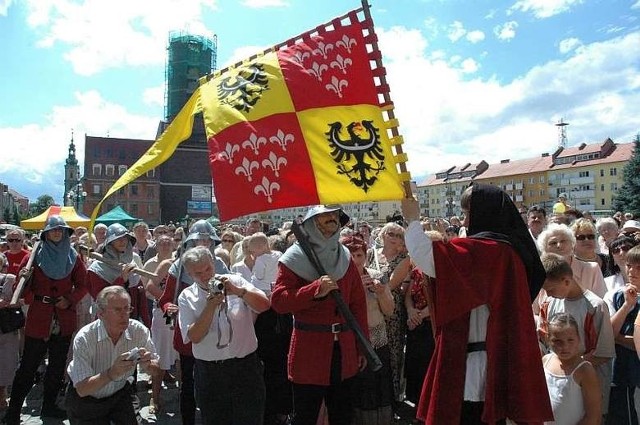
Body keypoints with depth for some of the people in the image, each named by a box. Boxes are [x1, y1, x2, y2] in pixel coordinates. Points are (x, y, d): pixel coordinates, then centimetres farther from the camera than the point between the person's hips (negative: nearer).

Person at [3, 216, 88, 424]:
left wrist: (70, 299, -9)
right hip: (38, 319, -3)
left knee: (58, 365, 14)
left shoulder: (73, 257, 4)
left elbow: (82, 285, 6)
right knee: (28, 366, 1)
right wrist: (31, 297, -17)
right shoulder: (35, 255, -1)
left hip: (64, 320, 3)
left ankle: (49, 405, 30)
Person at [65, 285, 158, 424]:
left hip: (120, 394, 3)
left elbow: (156, 369, -11)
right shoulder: (84, 338, -27)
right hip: (85, 400, -2)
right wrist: (112, 373, -45)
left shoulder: (139, 330, -19)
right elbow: (82, 389, -28)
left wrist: (148, 364, -33)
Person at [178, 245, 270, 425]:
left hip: (246, 366, 0)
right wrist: (211, 306, -19)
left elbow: (264, 305, -9)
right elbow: (194, 336, -9)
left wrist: (237, 291, -21)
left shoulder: (235, 281, 0)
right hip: (209, 373, 1)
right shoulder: (187, 297, 1)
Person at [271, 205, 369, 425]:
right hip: (309, 351, -4)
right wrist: (316, 289, -24)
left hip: (344, 349, 4)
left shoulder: (345, 257, 7)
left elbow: (358, 303, 8)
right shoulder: (295, 258, -6)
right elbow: (278, 301, -15)